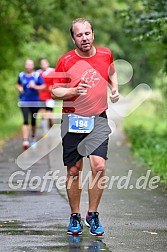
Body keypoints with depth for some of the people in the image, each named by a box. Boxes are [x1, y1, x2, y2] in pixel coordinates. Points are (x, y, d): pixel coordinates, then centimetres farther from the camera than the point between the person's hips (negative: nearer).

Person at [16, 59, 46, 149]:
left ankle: (33, 137, 37)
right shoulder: (21, 75, 3)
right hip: (24, 101, 0)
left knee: (33, 121, 12)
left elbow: (43, 86, -8)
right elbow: (18, 84, 21)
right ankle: (25, 141, -20)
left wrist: (35, 86, -24)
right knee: (25, 121, -14)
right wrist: (19, 88, 0)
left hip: (35, 101, 0)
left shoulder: (37, 75, -5)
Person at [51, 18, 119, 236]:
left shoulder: (106, 54, 3)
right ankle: (75, 217, 19)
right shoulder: (66, 61, -6)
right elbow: (54, 91, -2)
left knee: (99, 166, -14)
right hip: (73, 120, -1)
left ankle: (93, 215, 3)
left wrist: (115, 89, 9)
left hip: (98, 120, 1)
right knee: (74, 171, 4)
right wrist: (74, 91, -19)